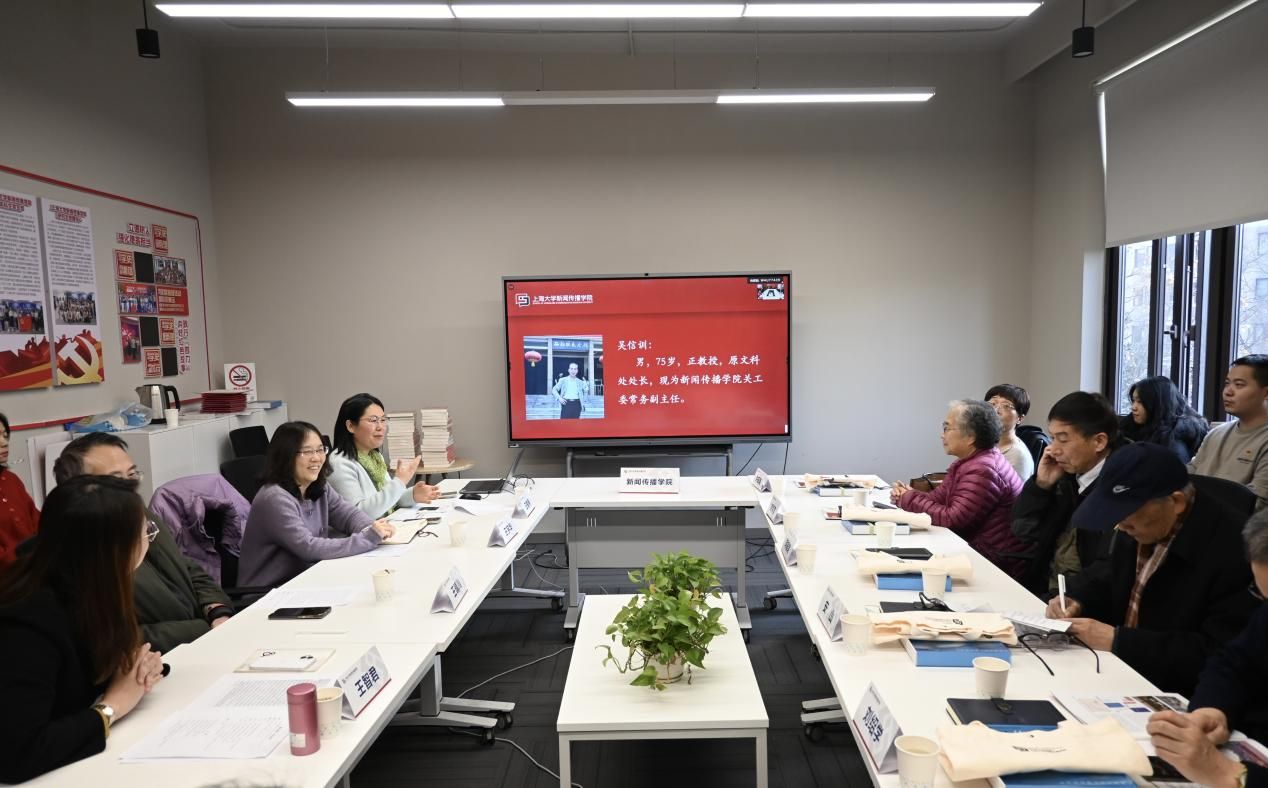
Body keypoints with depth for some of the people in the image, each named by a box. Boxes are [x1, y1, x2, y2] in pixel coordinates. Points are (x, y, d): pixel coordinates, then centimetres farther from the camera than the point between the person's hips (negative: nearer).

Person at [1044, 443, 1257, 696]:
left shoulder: (1232, 549, -25)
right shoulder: (1140, 511, -2)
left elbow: (1219, 654, -25)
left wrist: (1117, 641, -25)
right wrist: (1077, 599, -5)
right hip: (1116, 663, 7)